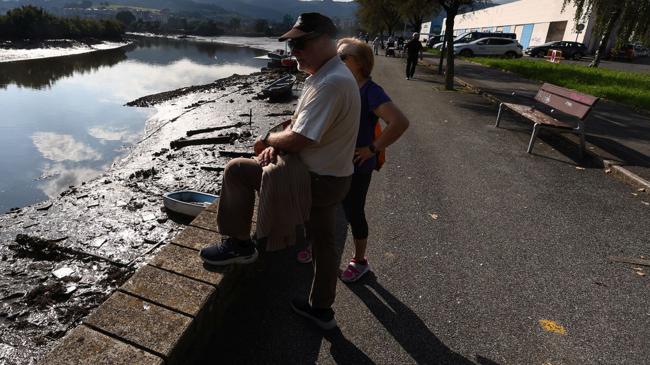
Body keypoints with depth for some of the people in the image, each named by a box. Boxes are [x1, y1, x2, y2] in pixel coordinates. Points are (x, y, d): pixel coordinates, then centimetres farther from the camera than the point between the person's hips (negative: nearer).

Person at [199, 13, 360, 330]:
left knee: (237, 170, -5)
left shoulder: (331, 83, -24)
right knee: (323, 242, 21)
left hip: (318, 182, -10)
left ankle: (239, 244, 11)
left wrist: (268, 139, -7)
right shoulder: (325, 75, 11)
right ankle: (321, 309, 40)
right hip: (331, 177, 10)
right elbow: (299, 124, 13)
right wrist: (275, 145, -5)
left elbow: (298, 140, -27)